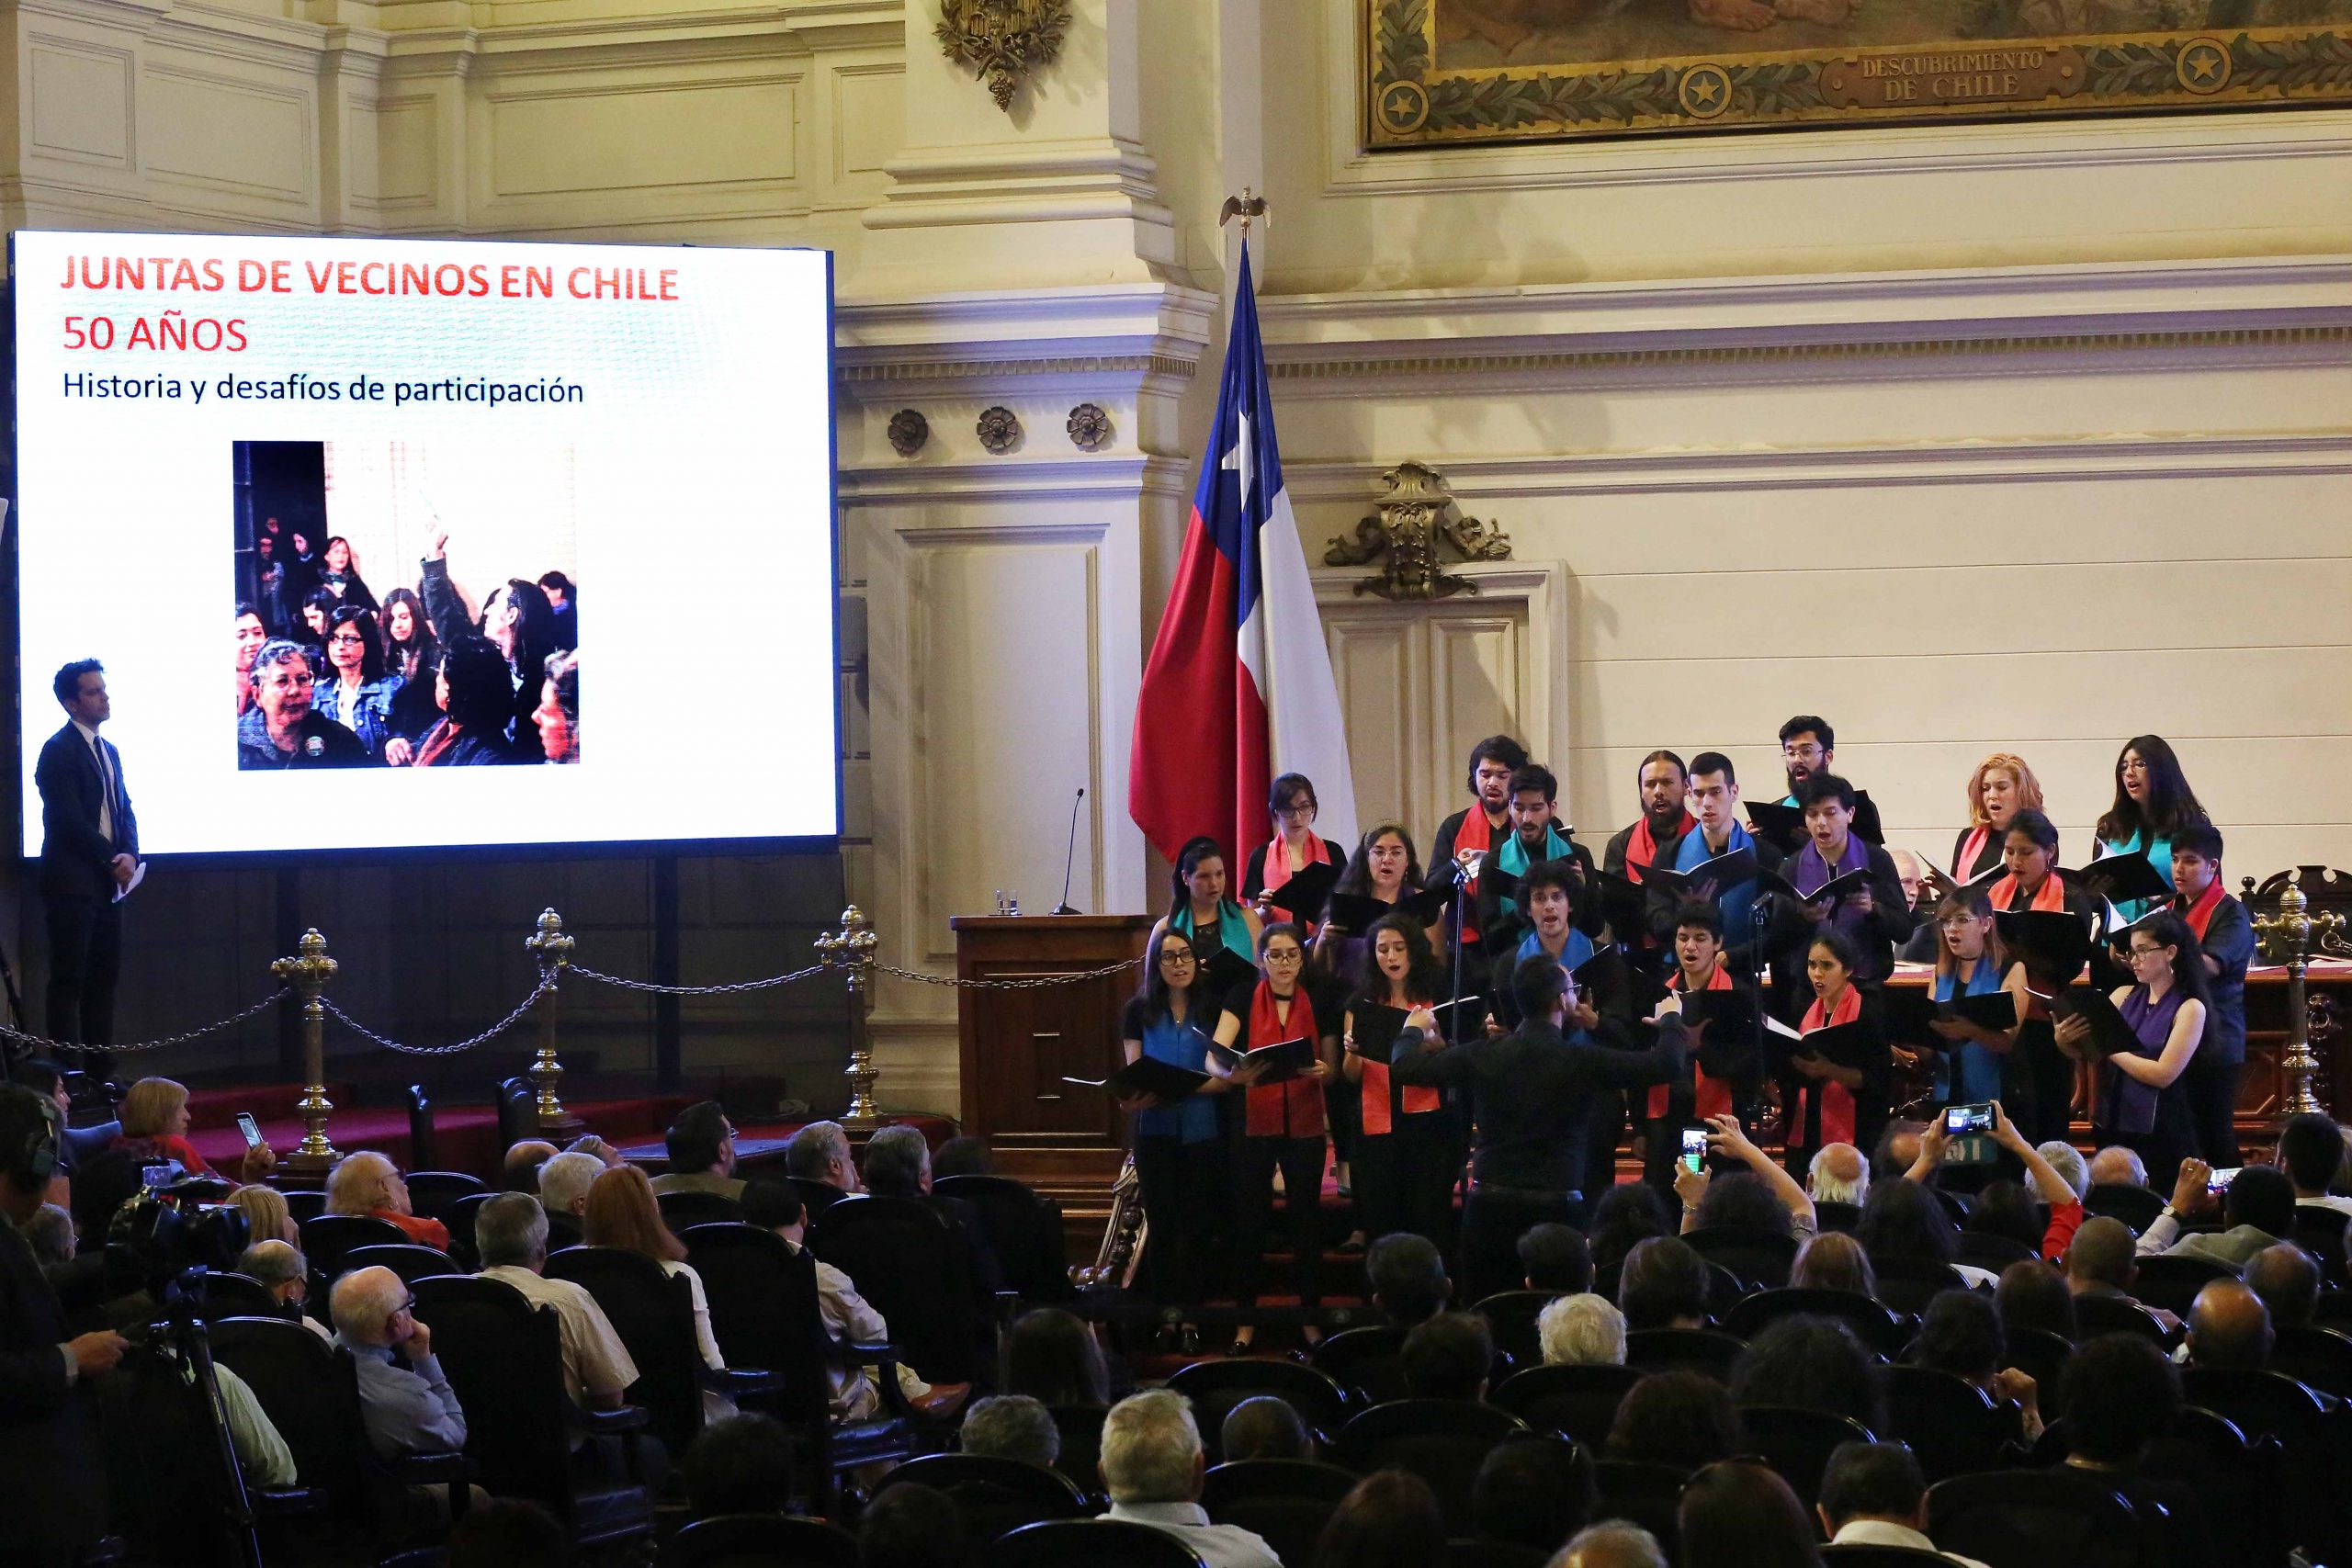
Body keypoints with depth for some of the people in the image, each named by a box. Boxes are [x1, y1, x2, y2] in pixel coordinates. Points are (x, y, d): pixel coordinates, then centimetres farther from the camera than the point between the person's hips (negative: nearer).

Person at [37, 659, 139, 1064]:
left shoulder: (108, 751, 18)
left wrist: (129, 855, -2)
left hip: (106, 883, 8)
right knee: (69, 981, -8)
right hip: (72, 883, -8)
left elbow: (125, 812, 17)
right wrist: (113, 859, -11)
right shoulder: (58, 750, -8)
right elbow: (69, 819, -14)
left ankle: (98, 1069, 10)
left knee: (103, 980, 7)